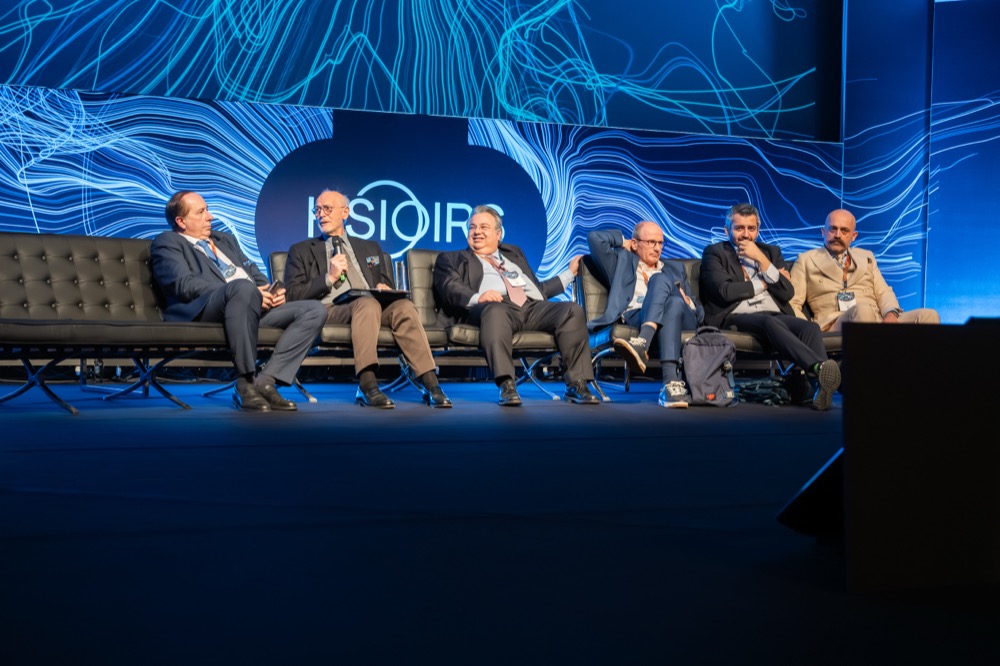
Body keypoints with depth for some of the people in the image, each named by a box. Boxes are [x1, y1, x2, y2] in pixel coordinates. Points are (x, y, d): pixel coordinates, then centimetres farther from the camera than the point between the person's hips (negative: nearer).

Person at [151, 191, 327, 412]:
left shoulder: (225, 239, 34)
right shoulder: (166, 242, 11)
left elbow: (253, 272, 27)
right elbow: (185, 285, -7)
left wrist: (271, 291, 1)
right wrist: (250, 292, -16)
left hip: (254, 307, 8)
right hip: (206, 311, -7)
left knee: (315, 311, -12)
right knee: (242, 286, -40)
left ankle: (265, 381, -24)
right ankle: (246, 384, -32)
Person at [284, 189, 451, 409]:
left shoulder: (370, 248, 28)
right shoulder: (301, 251, 20)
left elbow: (386, 286, 26)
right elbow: (292, 295, 7)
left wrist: (385, 289, 1)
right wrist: (329, 278, -4)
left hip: (371, 303, 3)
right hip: (329, 309, -3)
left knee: (403, 305, -31)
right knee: (368, 303, -36)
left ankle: (430, 384, -38)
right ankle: (367, 386, -45)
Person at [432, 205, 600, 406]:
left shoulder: (514, 253, 37)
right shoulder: (451, 259, 23)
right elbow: (450, 288, 1)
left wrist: (570, 273, 32)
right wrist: (477, 297, -19)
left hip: (533, 307, 5)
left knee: (573, 310, -23)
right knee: (495, 310, -41)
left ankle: (577, 384, -26)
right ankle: (506, 386, -47)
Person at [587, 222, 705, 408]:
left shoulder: (675, 271, 35)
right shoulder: (622, 261, 28)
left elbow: (700, 313, 29)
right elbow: (595, 238, 10)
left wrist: (688, 302, 7)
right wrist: (623, 242, 25)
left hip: (681, 319, 2)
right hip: (634, 318, -2)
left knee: (660, 280, -27)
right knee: (661, 280, -32)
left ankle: (642, 343, -53)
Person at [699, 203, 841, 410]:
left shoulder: (771, 252, 24)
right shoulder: (714, 253, 12)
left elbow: (787, 293, 9)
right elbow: (724, 291, -7)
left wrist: (762, 259, 1)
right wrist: (763, 284, 4)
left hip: (775, 315, 5)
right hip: (736, 317, -4)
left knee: (810, 327, -28)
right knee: (770, 323, -38)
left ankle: (821, 385, -49)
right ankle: (820, 367, -56)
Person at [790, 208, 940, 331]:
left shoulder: (866, 257, 29)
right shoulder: (806, 260, 16)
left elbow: (884, 292, 20)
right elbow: (793, 304, 8)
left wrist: (891, 313, -5)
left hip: (877, 320, 5)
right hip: (834, 326, -5)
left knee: (928, 315, -21)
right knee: (863, 310, -38)